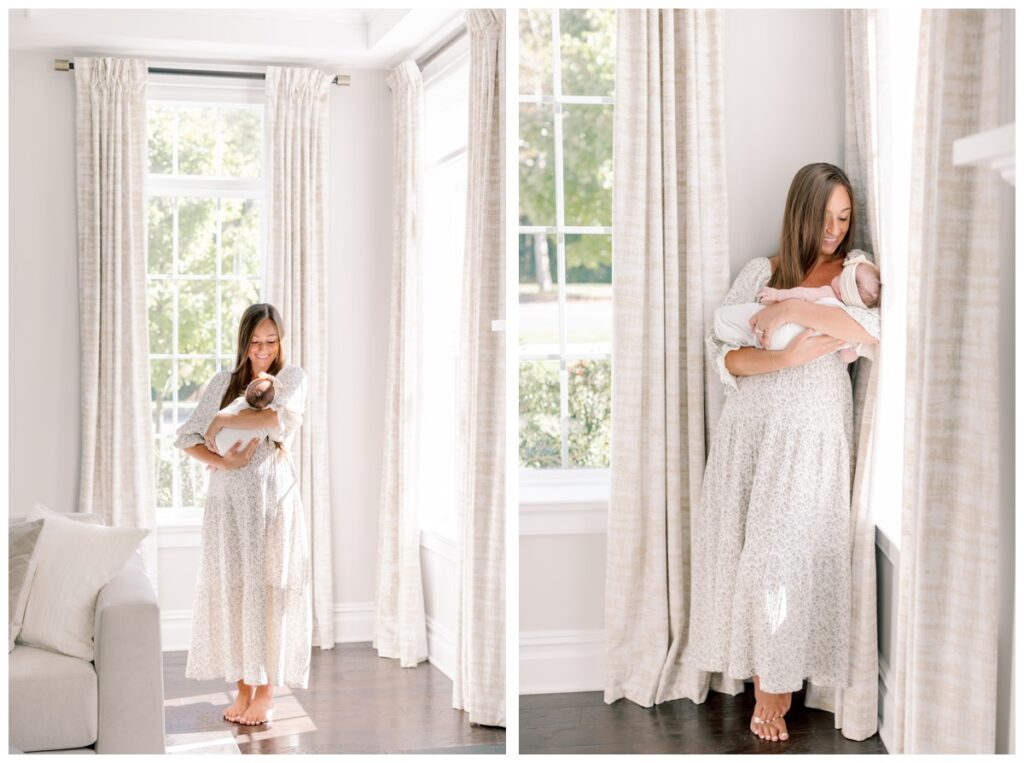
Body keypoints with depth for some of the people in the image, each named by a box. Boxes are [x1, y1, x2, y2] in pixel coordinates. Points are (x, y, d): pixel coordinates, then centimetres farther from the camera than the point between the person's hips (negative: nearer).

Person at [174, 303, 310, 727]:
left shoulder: (291, 377, 2)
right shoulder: (222, 382, 11)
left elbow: (280, 417, -20)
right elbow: (187, 438, 7)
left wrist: (223, 419, -10)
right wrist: (222, 461, -11)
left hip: (272, 492, -3)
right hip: (227, 496, 3)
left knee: (267, 587, -2)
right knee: (230, 587, 3)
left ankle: (266, 691, 7)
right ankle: (243, 687, 13)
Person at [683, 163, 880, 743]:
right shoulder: (762, 271, 9)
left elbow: (876, 329, -17)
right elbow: (720, 351, -1)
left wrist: (791, 309, -18)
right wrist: (789, 357, -17)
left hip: (812, 432, -2)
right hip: (751, 425, 2)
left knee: (787, 549, -6)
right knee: (745, 544, 2)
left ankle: (775, 681, 10)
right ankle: (763, 669, 19)